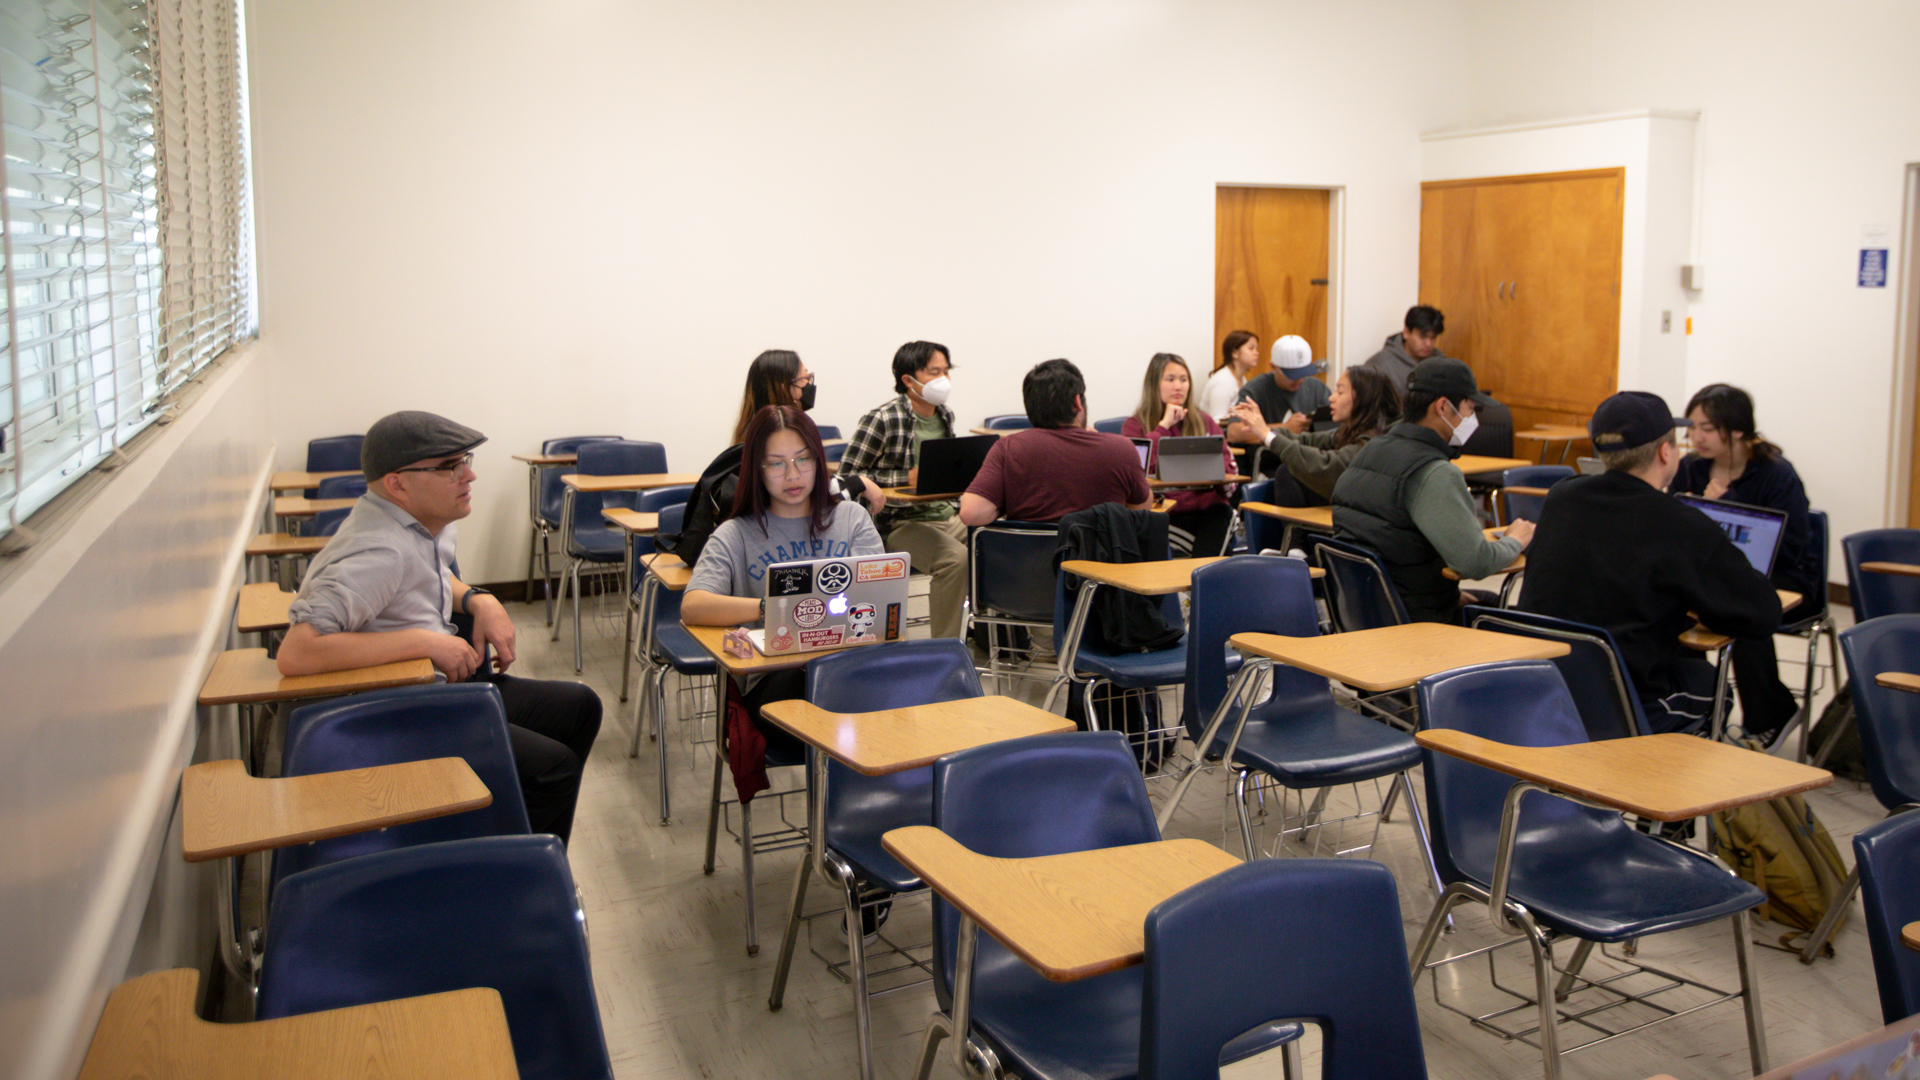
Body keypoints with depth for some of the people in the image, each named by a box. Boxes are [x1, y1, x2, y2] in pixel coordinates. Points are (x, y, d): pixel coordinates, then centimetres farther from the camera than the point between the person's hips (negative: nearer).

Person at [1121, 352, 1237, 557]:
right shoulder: (1135, 425, 11)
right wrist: (1164, 425, -2)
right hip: (1164, 513, -4)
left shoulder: (1203, 420, 21)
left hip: (1208, 506, 4)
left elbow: (1227, 464, 15)